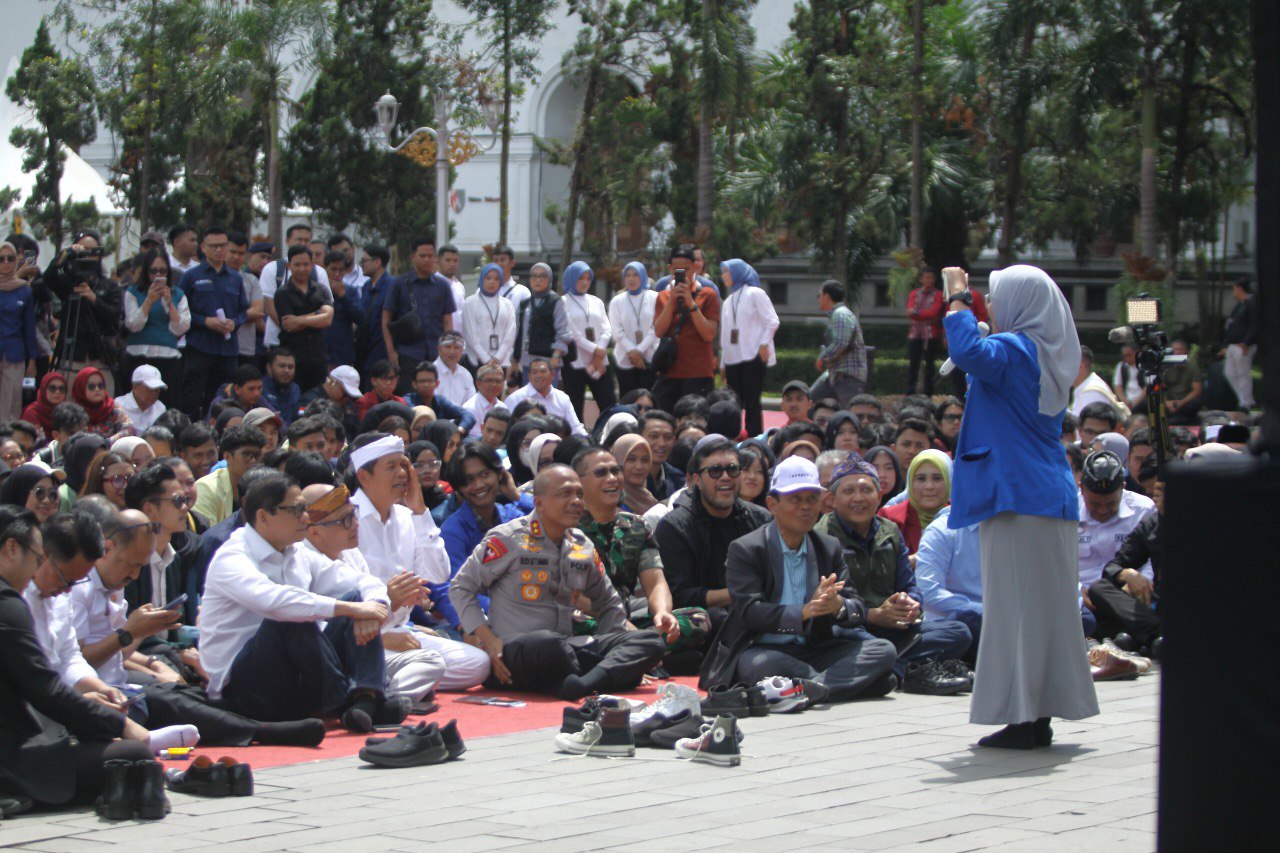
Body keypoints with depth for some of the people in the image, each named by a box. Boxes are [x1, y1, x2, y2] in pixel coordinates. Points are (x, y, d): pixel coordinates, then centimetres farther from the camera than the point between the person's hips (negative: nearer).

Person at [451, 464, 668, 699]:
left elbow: (607, 603, 27)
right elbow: (462, 587, 1)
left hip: (565, 647, 7)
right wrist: (488, 639, -11)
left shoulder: (583, 546, 15)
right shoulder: (508, 539, -3)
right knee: (550, 643, -44)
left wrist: (609, 649, 9)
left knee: (652, 641, -13)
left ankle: (578, 686, -39)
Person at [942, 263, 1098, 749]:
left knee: (1017, 604, -6)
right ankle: (1041, 716, 14)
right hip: (1052, 495, 9)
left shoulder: (1012, 350, -13)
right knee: (1047, 604, 9)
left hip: (1017, 496, -9)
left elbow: (968, 353, -33)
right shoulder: (1049, 356, 15)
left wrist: (956, 297, -18)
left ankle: (1023, 717, -6)